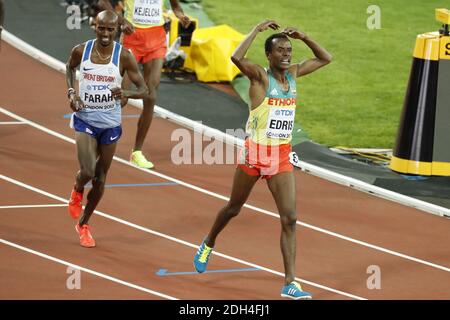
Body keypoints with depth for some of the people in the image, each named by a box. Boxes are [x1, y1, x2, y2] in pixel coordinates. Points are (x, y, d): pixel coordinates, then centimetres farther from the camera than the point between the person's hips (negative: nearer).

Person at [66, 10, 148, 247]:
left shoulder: (124, 56, -13)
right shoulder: (81, 51, -10)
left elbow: (144, 90, -11)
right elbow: (70, 67, 14)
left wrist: (125, 93, -32)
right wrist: (71, 92, -3)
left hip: (110, 123, 1)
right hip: (85, 120, -1)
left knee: (100, 179, 10)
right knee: (88, 171, -18)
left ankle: (83, 225, 30)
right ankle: (77, 191, 20)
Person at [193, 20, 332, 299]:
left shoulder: (293, 73, 6)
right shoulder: (260, 76, -11)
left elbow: (325, 59, 18)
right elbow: (236, 58, -32)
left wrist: (303, 37, 4)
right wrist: (257, 30, -23)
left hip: (282, 156, 4)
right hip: (255, 153, -4)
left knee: (290, 218, -7)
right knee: (234, 208, 16)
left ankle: (290, 283, -9)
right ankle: (208, 244, 46)